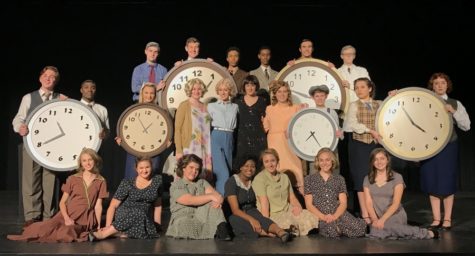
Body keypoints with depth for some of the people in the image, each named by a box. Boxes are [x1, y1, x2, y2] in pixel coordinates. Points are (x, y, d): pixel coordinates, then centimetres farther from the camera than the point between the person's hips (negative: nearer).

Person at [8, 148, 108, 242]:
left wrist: (98, 226, -5)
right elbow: (62, 202, 5)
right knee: (44, 229, -27)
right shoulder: (72, 179, 8)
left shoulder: (101, 181, 6)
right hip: (69, 215, 1)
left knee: (65, 234, -32)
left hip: (85, 219, -1)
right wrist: (67, 218, -12)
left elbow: (98, 206, 4)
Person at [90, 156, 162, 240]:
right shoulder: (127, 183, -5)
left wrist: (157, 226, 5)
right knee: (139, 213, -38)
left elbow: (158, 205, 11)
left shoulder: (157, 180, 3)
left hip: (145, 220, 2)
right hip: (123, 216, -2)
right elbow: (113, 206, -7)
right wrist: (107, 226, -18)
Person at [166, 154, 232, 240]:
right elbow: (189, 200, -15)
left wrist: (218, 200, -26)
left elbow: (217, 195, 0)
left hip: (202, 219, 4)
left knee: (212, 202, -23)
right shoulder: (175, 185, 4)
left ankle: (221, 229, -37)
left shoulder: (202, 182, 19)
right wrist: (211, 196, -21)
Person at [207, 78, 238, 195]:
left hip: (229, 139, 3)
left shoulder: (235, 107, 16)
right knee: (223, 172, -13)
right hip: (216, 138, -3)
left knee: (229, 169, 4)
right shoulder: (211, 106, 11)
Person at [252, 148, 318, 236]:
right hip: (272, 215, -6)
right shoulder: (259, 179, -3)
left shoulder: (284, 177, 18)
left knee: (310, 217, -22)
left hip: (287, 211, 6)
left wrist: (298, 206, -6)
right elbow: (264, 203, -12)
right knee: (288, 225, -36)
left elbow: (292, 197, 17)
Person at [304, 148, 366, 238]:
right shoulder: (309, 179, 10)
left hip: (338, 214, 3)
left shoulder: (339, 179, 16)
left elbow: (343, 203, 7)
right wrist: (323, 217, -13)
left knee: (360, 227, -27)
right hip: (319, 216, -2)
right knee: (331, 231, -36)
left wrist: (334, 216, -13)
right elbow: (309, 205, 3)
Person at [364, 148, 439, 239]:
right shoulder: (367, 179, 6)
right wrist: (375, 219, -16)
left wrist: (382, 219, -20)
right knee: (376, 234, -28)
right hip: (378, 218, 3)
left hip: (395, 216, -3)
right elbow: (368, 203, 0)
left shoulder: (397, 177, -4)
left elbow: (396, 203, -10)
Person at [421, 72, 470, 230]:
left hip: (448, 146, -1)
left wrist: (453, 112, -11)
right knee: (432, 182, 5)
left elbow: (466, 126, 2)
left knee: (446, 182, 2)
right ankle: (436, 219, 14)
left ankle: (447, 219, 13)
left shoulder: (455, 104, 5)